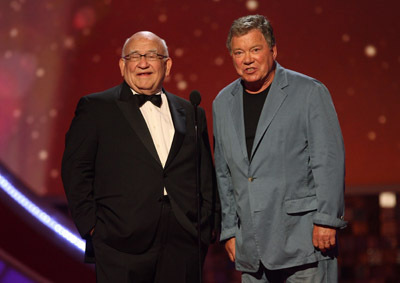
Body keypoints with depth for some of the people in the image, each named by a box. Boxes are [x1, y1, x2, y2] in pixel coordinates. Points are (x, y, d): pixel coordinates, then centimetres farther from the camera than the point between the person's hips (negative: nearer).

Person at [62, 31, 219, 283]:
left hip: (182, 246, 3)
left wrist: (205, 228, 7)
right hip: (122, 245, -3)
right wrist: (91, 225, -6)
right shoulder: (96, 108, 5)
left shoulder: (191, 113, 15)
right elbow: (75, 170, 1)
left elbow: (206, 177, 16)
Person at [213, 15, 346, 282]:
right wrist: (229, 230, 13)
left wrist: (326, 220, -12)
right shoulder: (223, 103, 12)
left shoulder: (310, 92, -3)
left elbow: (329, 160, -7)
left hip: (303, 239, -4)